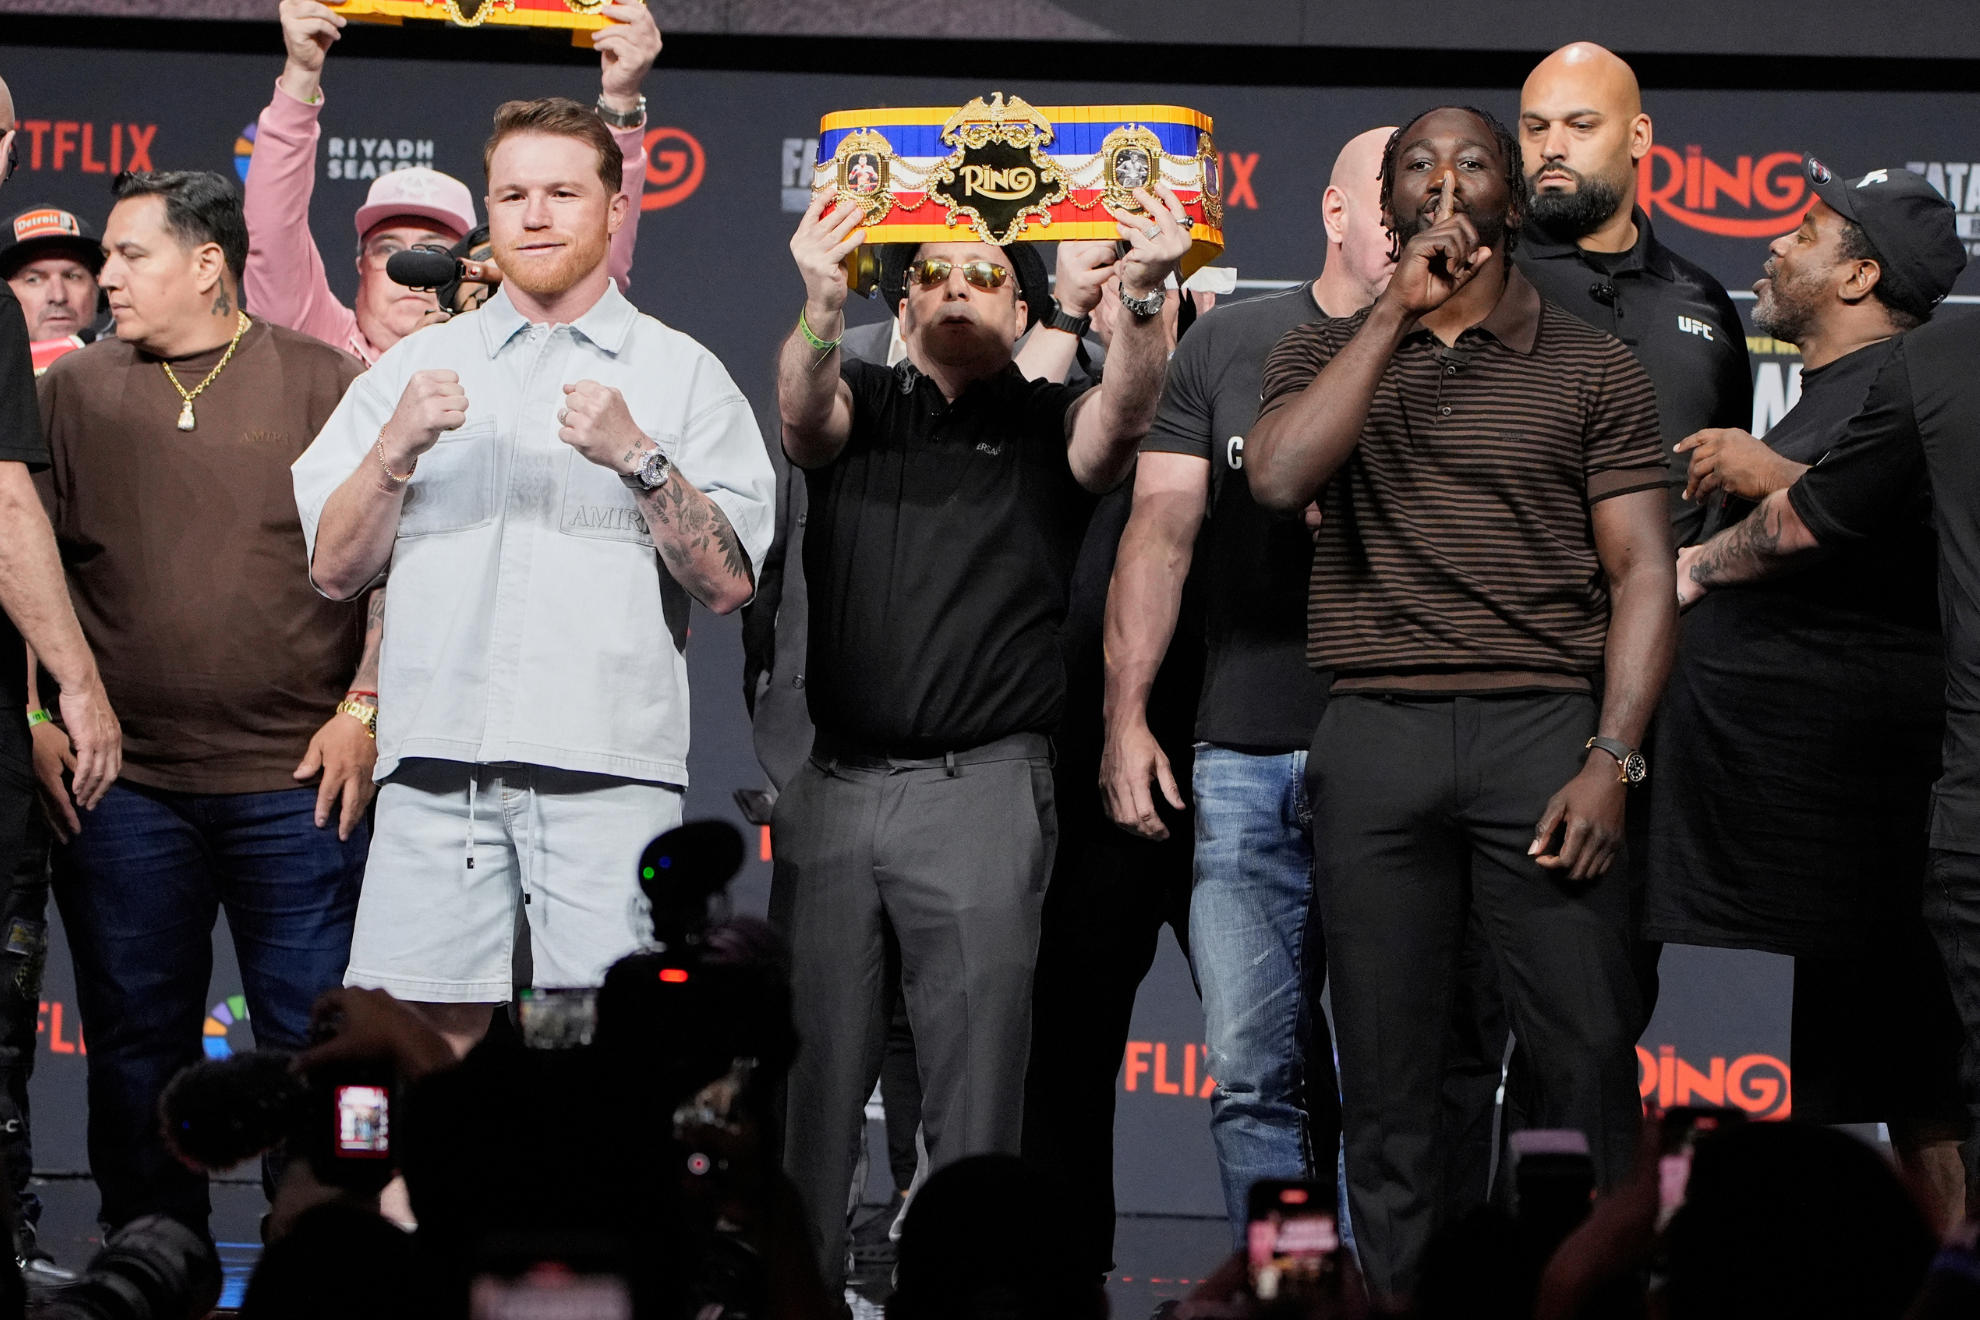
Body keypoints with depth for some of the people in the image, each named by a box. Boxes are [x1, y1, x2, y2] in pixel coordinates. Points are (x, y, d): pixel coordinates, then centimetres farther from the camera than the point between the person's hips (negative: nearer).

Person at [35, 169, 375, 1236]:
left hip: (296, 781, -2)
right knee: (134, 1043, 6)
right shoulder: (72, 391, 9)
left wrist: (362, 713, -4)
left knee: (313, 1038, -1)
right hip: (121, 784, 2)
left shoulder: (323, 385, 3)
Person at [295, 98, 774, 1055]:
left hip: (608, 769, -2)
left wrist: (637, 457, -11)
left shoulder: (682, 375, 10)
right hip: (435, 766, 2)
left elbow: (730, 582, 2)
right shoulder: (414, 367, 18)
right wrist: (398, 446, -4)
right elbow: (334, 570, 12)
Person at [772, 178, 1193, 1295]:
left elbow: (1125, 410, -12)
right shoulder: (861, 407, 13)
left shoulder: (1049, 427, 8)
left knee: (976, 1068, -5)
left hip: (983, 791, -2)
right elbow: (804, 406, -9)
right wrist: (824, 301, -32)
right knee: (815, 1064, 3)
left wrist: (1145, 294, -33)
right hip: (833, 786, 2)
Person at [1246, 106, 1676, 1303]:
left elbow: (1642, 576, 3)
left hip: (1543, 731, -1)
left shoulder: (1592, 370, 8)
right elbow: (1278, 476, -9)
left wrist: (1611, 763, -8)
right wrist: (1398, 310, -9)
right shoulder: (1327, 354, 13)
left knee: (1590, 1050, -7)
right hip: (1376, 739, 1)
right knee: (1386, 1066, 3)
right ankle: (1398, 1297, 10)